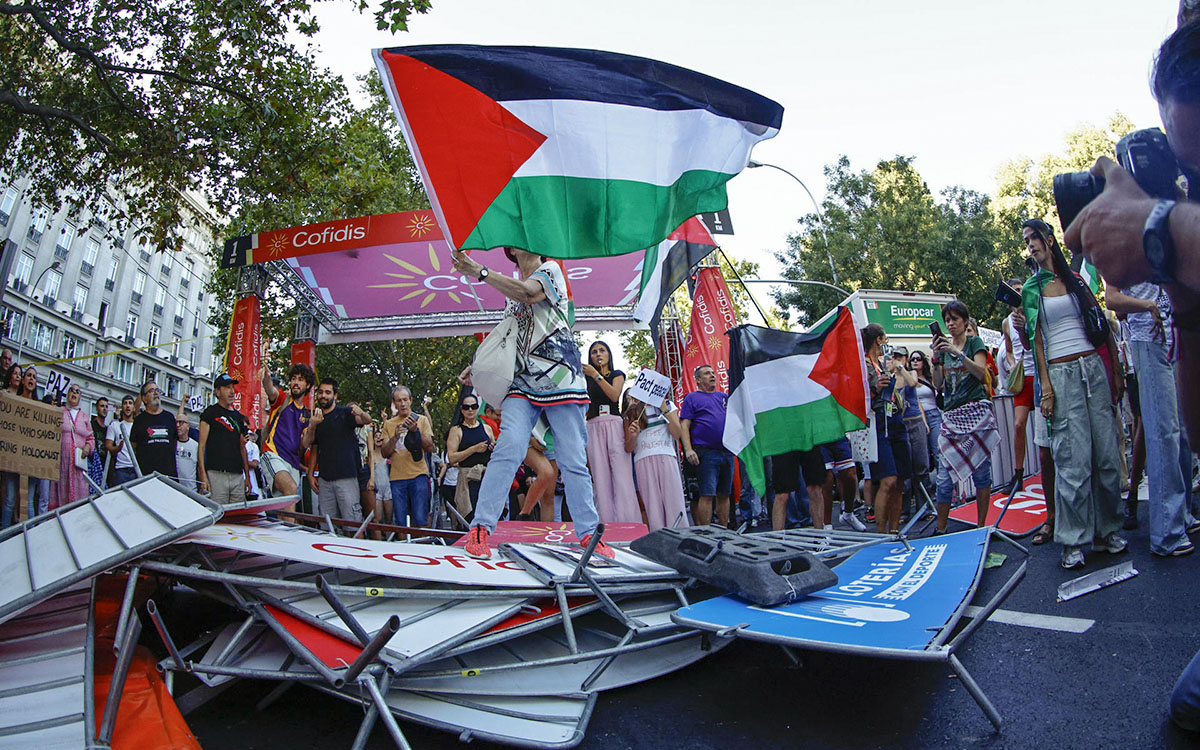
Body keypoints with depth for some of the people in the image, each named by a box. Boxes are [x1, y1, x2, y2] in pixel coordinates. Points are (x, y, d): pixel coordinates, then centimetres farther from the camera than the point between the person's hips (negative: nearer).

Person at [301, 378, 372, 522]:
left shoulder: (345, 413, 0)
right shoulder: (315, 418, 15)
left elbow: (367, 420, -16)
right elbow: (306, 444, 6)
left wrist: (361, 413, -40)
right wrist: (312, 425, -13)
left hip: (346, 477, -5)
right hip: (325, 478, 5)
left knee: (352, 523, -9)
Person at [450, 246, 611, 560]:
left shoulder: (550, 270, 6)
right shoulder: (512, 289, 23)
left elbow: (527, 293, -17)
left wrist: (479, 271, -19)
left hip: (560, 378, -4)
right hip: (522, 381, 4)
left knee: (573, 459, -4)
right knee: (509, 448, -15)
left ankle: (588, 533, 5)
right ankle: (480, 528, -12)